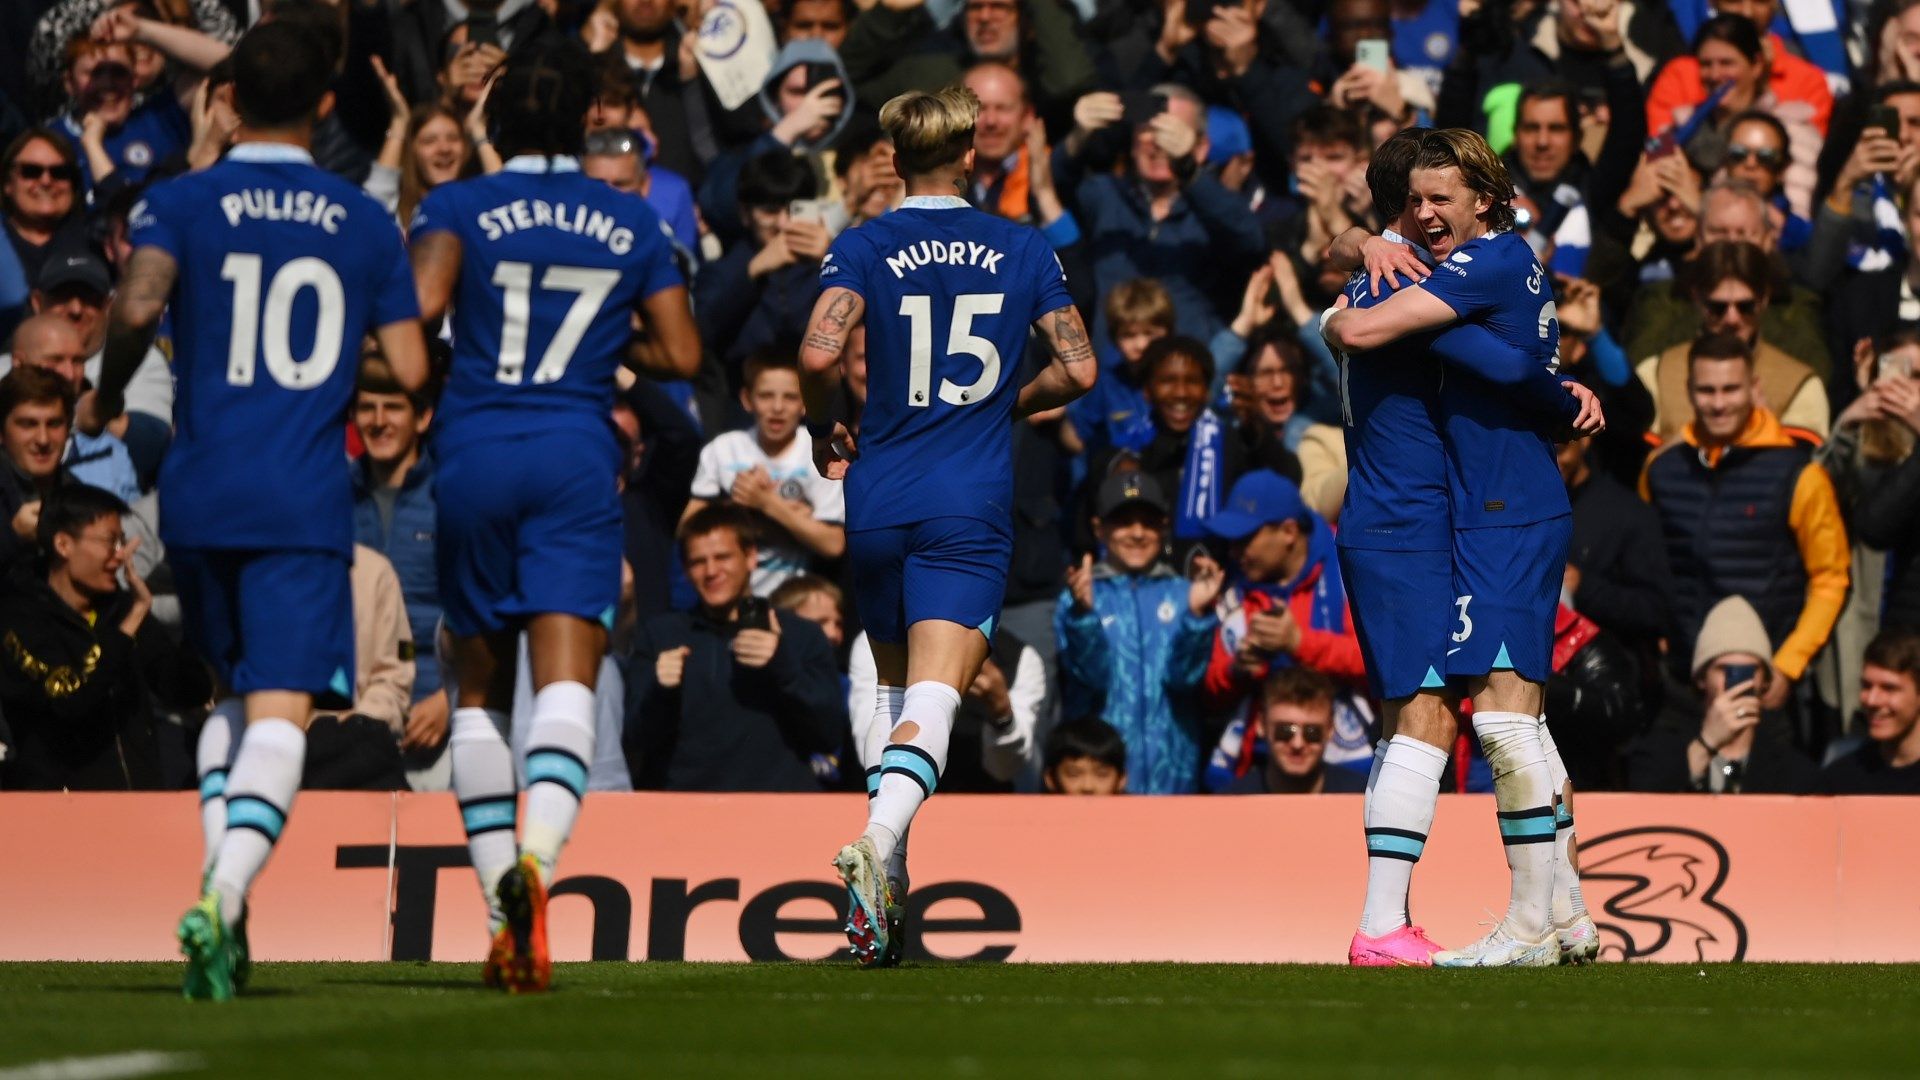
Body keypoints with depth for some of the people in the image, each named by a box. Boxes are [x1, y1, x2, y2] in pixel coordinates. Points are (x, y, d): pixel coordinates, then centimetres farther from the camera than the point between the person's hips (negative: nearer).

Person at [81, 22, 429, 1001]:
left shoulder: (180, 203, 3)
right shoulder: (366, 223, 7)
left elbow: (138, 305, -15)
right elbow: (411, 372, 4)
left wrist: (105, 398, 2)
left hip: (200, 493, 2)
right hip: (306, 500, -2)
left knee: (233, 692, 21)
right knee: (282, 709, -9)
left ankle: (221, 896, 7)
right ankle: (221, 898, -30)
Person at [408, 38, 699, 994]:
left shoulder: (458, 207, 3)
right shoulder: (633, 223, 10)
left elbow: (419, 304, -15)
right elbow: (681, 354, 10)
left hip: (474, 449, 0)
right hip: (577, 454, 0)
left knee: (480, 689, 14)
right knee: (566, 682, -11)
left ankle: (499, 900, 11)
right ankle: (536, 857, -37)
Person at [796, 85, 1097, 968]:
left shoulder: (866, 248, 0)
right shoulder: (1023, 250, 6)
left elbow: (818, 353, -14)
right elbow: (1078, 369, 6)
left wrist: (821, 434, 4)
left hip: (879, 498, 1)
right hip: (972, 507, -1)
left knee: (894, 687, 19)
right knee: (934, 697, -13)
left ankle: (886, 863, 21)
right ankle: (878, 841, -36)